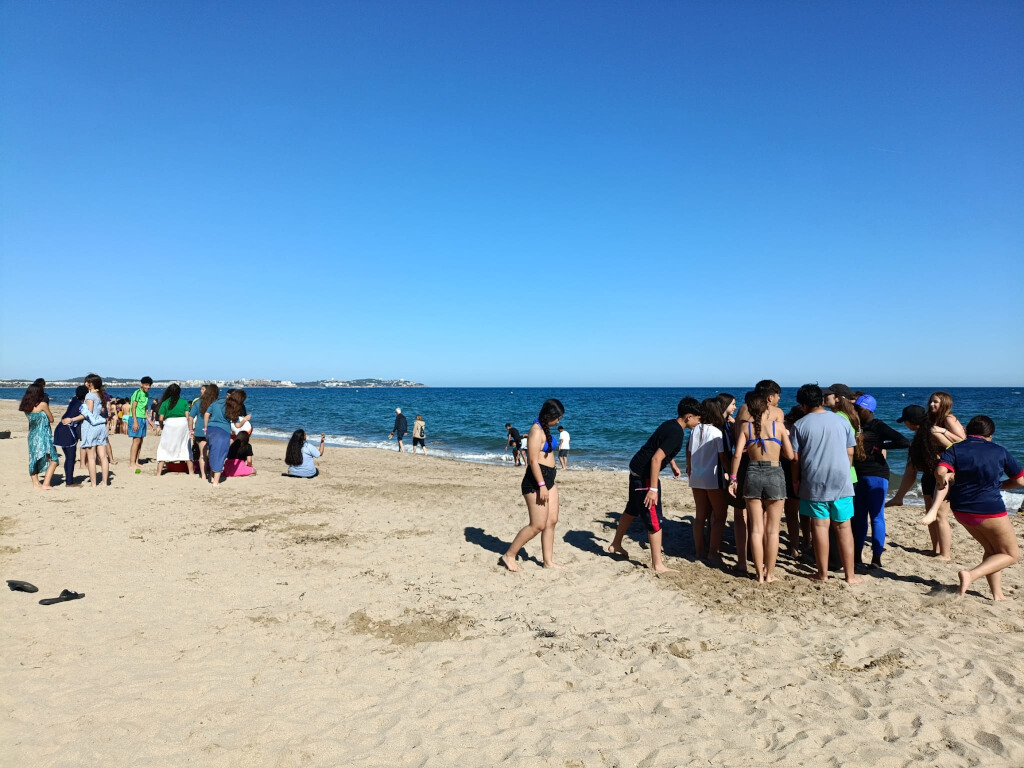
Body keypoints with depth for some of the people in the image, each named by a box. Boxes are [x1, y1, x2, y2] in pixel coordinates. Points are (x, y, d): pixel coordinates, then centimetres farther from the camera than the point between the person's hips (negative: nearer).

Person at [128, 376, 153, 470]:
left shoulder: (146, 394, 15)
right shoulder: (137, 393, -10)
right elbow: (133, 408, -14)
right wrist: (135, 422, -19)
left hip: (143, 419, 8)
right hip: (136, 418, -8)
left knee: (140, 441, 8)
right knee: (136, 440, -10)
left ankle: (136, 462, 14)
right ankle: (131, 464, -7)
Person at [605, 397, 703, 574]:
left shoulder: (671, 425, 7)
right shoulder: (676, 433, -22)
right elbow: (656, 459, -29)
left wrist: (673, 465, 29)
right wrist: (653, 488, -28)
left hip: (637, 468, 10)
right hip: (644, 474, -10)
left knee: (632, 510, 24)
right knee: (654, 520, -4)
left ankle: (615, 545, 39)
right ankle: (658, 565, 3)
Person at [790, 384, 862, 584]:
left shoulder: (800, 425, -3)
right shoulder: (842, 421, 4)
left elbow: (795, 458, -4)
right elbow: (850, 453, 9)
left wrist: (796, 481, 8)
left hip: (814, 484, -2)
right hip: (841, 482, 2)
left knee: (820, 527, 3)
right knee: (843, 527, 8)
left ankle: (823, 573, 11)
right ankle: (850, 575, 13)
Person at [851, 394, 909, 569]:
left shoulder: (878, 426, -8)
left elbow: (905, 442, -17)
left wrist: (880, 446, -14)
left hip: (875, 475, -7)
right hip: (857, 475, 7)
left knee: (876, 517, -1)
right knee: (858, 516, 12)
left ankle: (876, 559, 4)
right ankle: (856, 555, 20)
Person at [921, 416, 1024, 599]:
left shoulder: (955, 449, -1)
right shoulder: (1000, 451, 0)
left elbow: (941, 472, -19)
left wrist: (943, 480, 1)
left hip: (961, 509, 4)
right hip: (990, 510, -4)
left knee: (991, 550, 24)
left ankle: (998, 595, 22)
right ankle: (971, 575, -11)